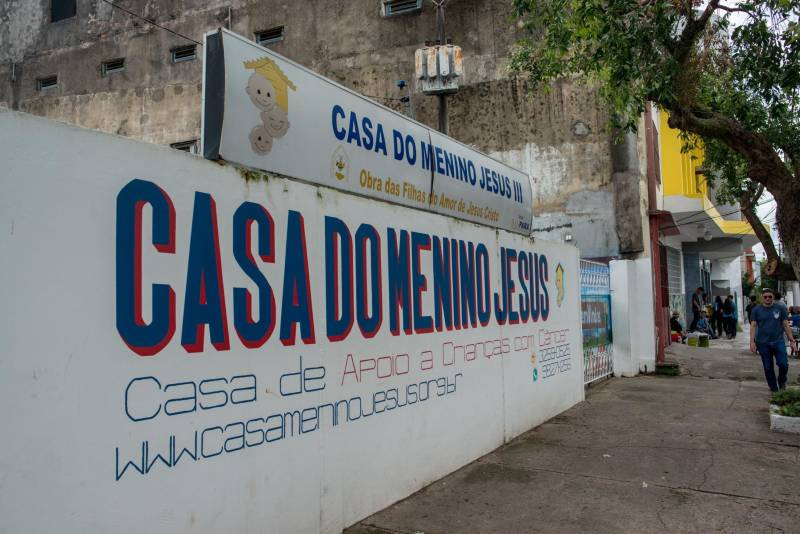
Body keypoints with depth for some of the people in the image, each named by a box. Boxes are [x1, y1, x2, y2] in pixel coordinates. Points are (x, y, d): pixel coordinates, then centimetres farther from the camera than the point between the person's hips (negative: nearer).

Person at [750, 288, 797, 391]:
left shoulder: (780, 308, 5)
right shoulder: (756, 310, 3)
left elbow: (786, 325, 6)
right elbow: (753, 326, 0)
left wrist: (792, 340, 2)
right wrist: (752, 342, -10)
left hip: (778, 341, 0)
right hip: (763, 344, 0)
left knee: (783, 364, -11)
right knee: (768, 368, 4)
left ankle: (782, 381, 19)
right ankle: (773, 389, 17)